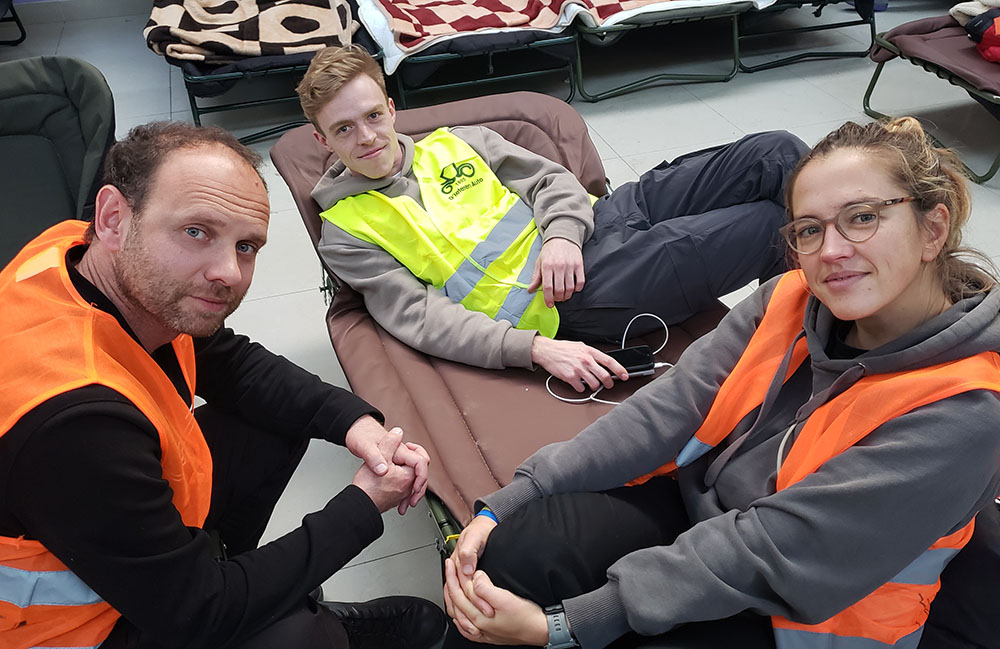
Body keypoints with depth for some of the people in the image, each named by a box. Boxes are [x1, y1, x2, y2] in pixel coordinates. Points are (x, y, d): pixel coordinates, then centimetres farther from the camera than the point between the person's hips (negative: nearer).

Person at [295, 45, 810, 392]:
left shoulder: (455, 142, 16)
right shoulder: (345, 235, 1)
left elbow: (551, 178, 12)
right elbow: (425, 319, -11)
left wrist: (562, 234, -13)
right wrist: (535, 348, -25)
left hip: (599, 218, 6)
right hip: (573, 301, -6)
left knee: (775, 154, -9)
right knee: (769, 226, -21)